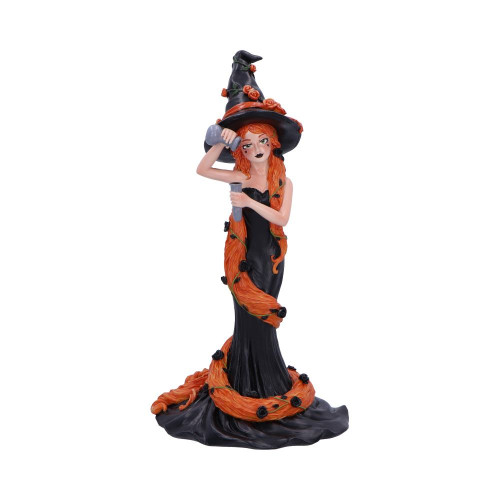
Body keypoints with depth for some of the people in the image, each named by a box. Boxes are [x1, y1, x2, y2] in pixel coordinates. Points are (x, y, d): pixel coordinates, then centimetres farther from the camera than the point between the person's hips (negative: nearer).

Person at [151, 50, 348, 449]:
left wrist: (250, 203, -20)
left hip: (271, 258, 1)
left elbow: (282, 219, -11)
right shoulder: (240, 176, 0)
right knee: (251, 320, 1)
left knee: (261, 320, 11)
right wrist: (220, 142, -19)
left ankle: (268, 384, 30)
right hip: (243, 256, -1)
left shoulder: (284, 181, 1)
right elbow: (202, 170, -8)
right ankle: (248, 387, 17)